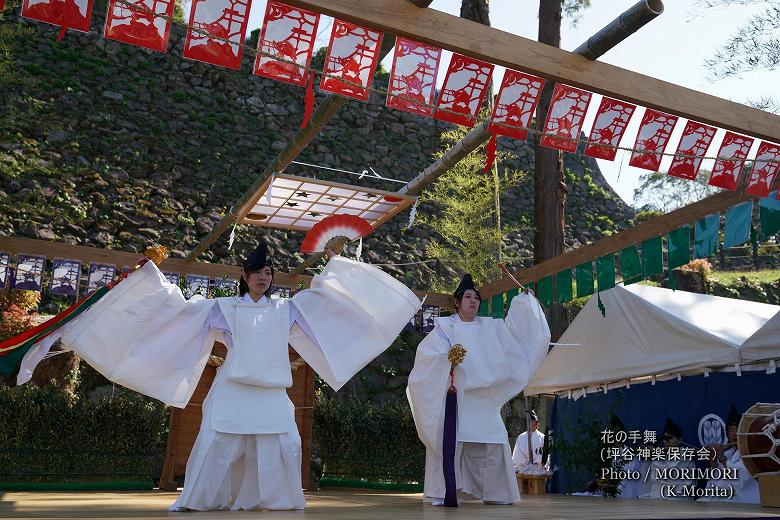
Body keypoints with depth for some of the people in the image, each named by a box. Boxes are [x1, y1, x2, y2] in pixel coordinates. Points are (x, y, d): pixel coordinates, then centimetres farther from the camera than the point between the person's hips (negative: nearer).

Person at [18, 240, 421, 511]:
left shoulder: (285, 309, 15)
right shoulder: (224, 308, 9)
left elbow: (318, 293, 24)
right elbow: (179, 306, 10)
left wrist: (332, 263, 23)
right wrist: (152, 272, 8)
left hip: (272, 392, 2)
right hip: (233, 389, -2)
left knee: (283, 445, -5)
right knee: (217, 444, -6)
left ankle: (275, 499, 9)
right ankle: (196, 500, 6)